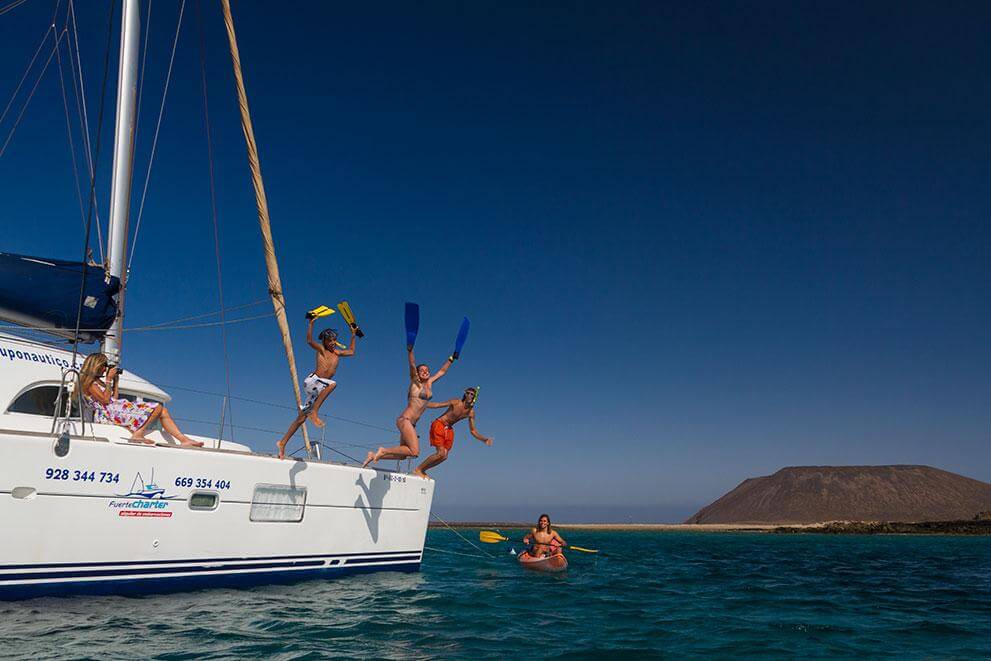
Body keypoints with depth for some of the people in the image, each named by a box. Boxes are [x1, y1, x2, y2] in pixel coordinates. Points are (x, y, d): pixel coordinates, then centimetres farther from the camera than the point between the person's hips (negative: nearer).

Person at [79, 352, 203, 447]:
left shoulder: (98, 382, 26)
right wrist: (109, 380, -7)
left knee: (163, 411, -2)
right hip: (109, 414, -9)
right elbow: (105, 400, -13)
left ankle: (184, 440, -12)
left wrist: (115, 381, 20)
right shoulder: (89, 382, -3)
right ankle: (138, 434, -18)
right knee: (157, 408, -18)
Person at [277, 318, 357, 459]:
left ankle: (283, 443, 13)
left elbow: (351, 352, 35)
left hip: (316, 389, 7)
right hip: (311, 380, -7)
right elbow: (309, 341, -20)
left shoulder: (337, 353, 18)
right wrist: (311, 323, -28)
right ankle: (314, 412, -33)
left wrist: (353, 336, 31)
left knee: (301, 418, 7)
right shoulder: (321, 349, 0)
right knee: (332, 383, -35)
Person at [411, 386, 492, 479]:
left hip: (449, 430, 6)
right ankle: (418, 469, -3)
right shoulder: (456, 403, -14)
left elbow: (473, 431, 6)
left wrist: (484, 439, -8)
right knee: (441, 453, -18)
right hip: (439, 425, -6)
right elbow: (437, 405, -13)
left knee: (444, 457, 3)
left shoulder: (471, 412, 0)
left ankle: (422, 470, 20)